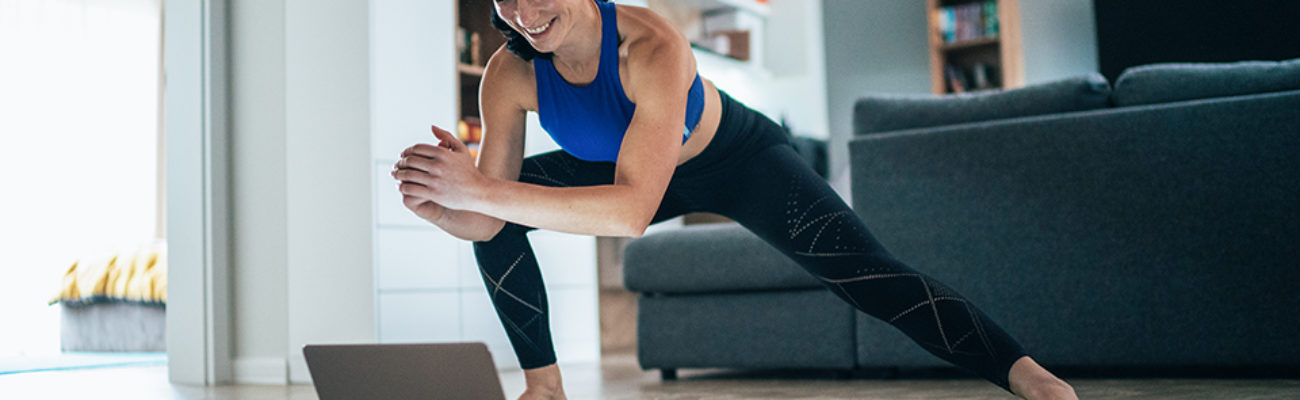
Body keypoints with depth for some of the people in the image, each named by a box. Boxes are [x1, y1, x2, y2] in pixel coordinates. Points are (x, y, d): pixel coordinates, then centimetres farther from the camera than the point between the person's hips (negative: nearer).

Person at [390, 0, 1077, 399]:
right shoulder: (510, 76, -24)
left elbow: (632, 210, -49)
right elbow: (487, 223, -21)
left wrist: (484, 190, -54)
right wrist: (433, 199, -44)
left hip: (739, 159, -5)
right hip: (626, 164, 5)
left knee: (866, 274, -21)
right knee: (500, 221, -8)